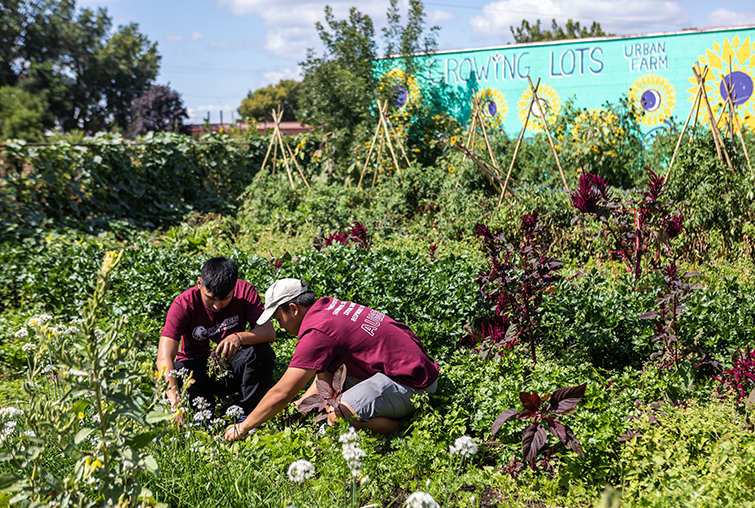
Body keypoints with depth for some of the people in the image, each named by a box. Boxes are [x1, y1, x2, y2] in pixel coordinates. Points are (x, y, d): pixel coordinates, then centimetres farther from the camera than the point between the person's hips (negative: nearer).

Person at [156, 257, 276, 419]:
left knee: (263, 351, -29)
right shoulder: (184, 304, -21)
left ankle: (243, 413, -14)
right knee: (176, 374, -35)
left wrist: (239, 337, -46)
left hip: (233, 367, 1)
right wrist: (174, 398, -48)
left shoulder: (245, 291, -15)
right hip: (199, 371, -1)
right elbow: (164, 358, -32)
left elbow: (269, 332, -25)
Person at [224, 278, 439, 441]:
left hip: (411, 383, -10)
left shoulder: (317, 332, -18)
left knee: (338, 417, -25)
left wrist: (243, 428, -4)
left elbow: (282, 394, -16)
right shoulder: (328, 305, 10)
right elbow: (324, 377, 18)